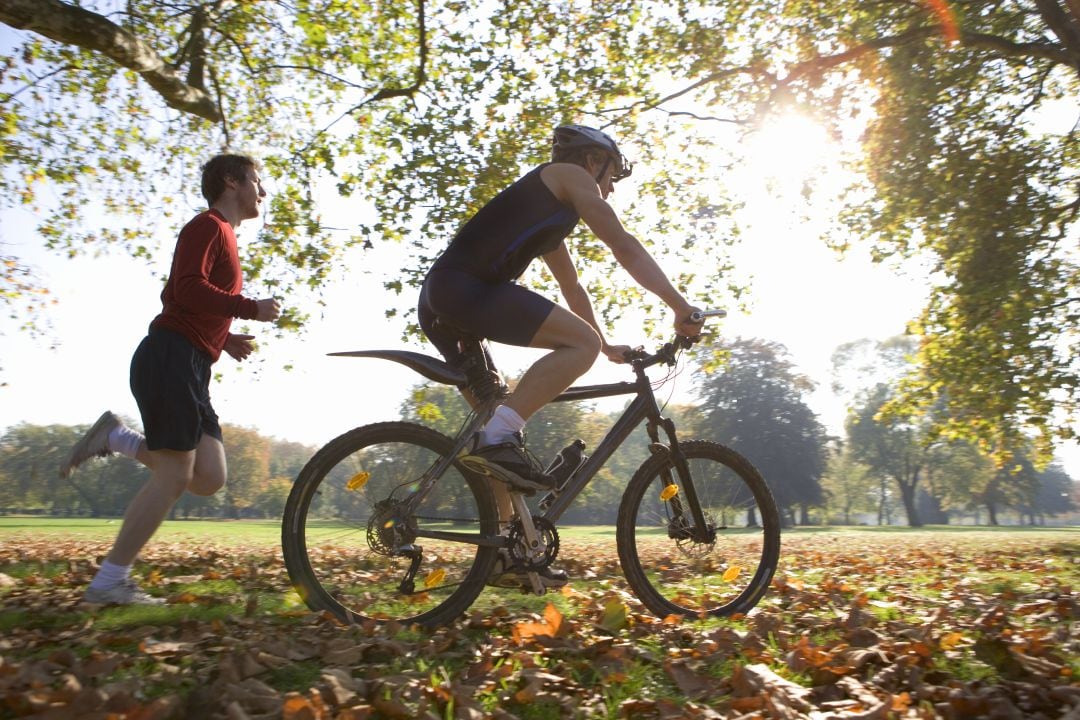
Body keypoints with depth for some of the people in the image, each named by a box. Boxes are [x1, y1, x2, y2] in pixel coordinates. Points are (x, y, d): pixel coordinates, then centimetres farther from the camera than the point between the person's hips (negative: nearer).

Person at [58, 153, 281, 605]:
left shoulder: (223, 237, 26)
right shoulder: (207, 226, -2)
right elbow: (188, 289, -19)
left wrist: (226, 339, 16)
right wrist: (251, 308, -13)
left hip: (191, 368, 9)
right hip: (170, 359, -9)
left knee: (210, 478, 1)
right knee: (175, 475, -10)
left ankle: (114, 438, 10)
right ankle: (109, 583, -1)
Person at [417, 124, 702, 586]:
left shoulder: (550, 218, 35)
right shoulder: (570, 176, 9)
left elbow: (571, 287, 39)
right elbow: (624, 246, 0)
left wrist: (608, 347, 41)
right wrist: (680, 306, 1)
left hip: (438, 305, 10)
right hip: (464, 286, -10)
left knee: (492, 420, 13)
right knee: (582, 343, -15)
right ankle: (499, 436, -23)